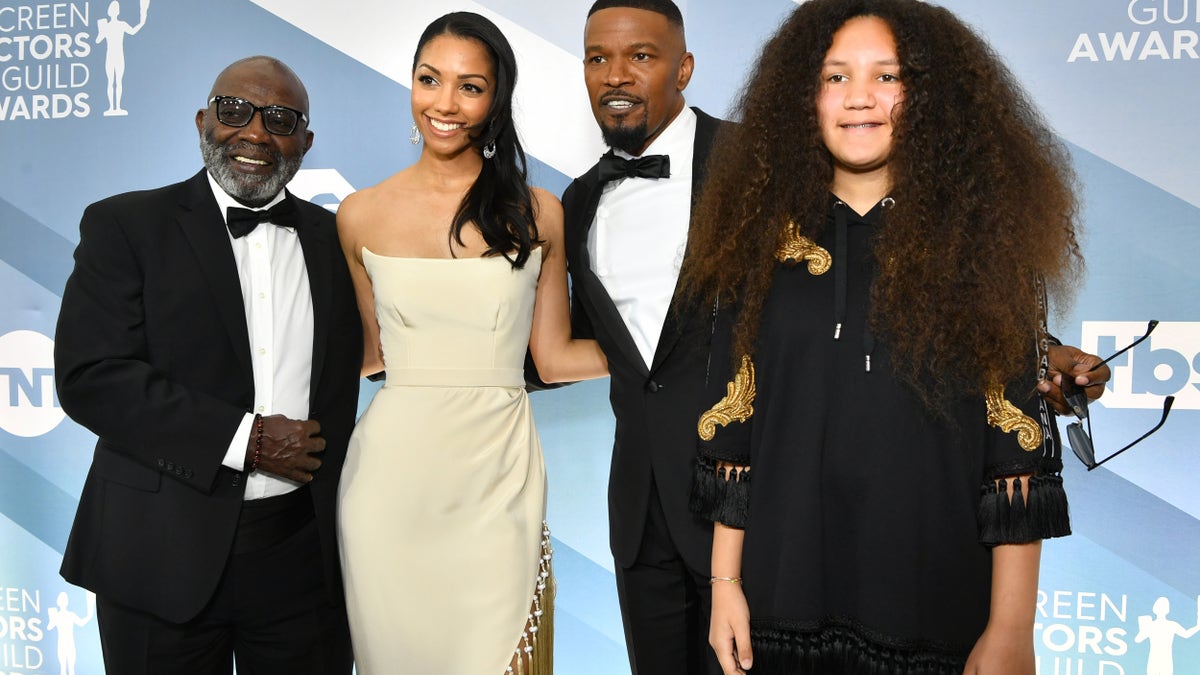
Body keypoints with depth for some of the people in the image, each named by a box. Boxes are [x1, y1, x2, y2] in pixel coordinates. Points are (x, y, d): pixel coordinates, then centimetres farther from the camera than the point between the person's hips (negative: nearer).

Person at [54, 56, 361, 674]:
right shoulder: (124, 226, -1)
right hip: (165, 554, -2)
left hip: (304, 553, 3)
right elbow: (89, 376, -11)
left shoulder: (333, 238, 9)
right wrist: (246, 439, -16)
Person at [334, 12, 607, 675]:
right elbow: (372, 350, 11)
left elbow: (553, 356, 5)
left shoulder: (537, 214, 1)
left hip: (496, 470, 0)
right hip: (393, 473, 1)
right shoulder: (362, 216, 3)